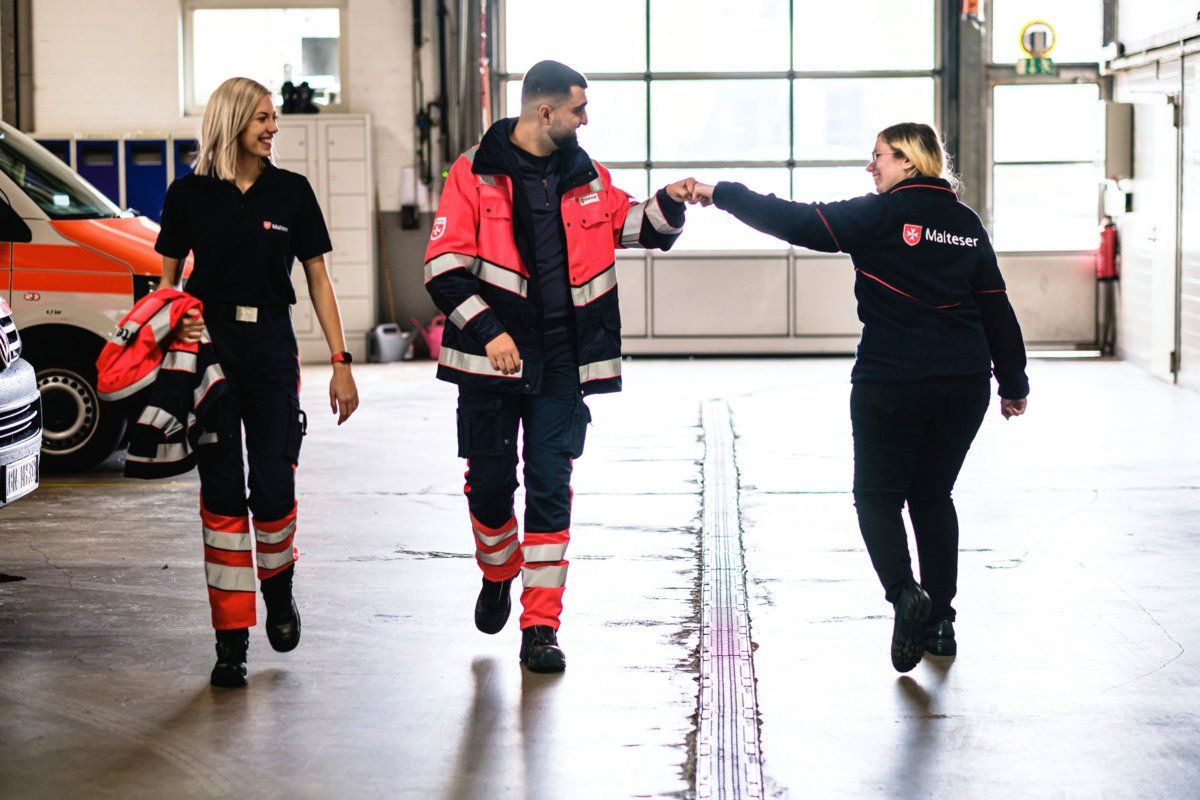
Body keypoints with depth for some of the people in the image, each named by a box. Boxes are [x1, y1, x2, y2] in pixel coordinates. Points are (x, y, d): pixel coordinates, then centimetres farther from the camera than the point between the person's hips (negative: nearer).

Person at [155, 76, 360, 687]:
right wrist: (178, 318, -10)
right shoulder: (190, 194, 3)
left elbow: (317, 279, 7)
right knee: (222, 492, 0)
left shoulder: (291, 192, 4)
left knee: (273, 489, -4)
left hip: (271, 347, 0)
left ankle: (278, 587, 28)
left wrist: (341, 362, 3)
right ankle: (231, 638, 5)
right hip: (210, 345, 0)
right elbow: (168, 278, 11)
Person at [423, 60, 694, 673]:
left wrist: (668, 204, 1)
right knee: (489, 483, 8)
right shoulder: (476, 173, -4)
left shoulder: (587, 178, 10)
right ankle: (498, 576, 38)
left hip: (560, 363, 2)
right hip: (493, 360, -2)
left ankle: (541, 627, 2)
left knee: (550, 490, -2)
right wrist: (487, 331, -17)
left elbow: (636, 227, 22)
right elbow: (445, 264, -8)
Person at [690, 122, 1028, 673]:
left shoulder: (883, 215, -8)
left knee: (878, 497, 7)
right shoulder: (967, 224, 9)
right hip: (965, 384, 5)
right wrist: (1013, 383, 20)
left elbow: (796, 222, -11)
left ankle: (904, 593, -17)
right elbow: (995, 307, 12)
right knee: (932, 495, 17)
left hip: (891, 383, -5)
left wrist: (721, 194, -3)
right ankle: (940, 619, 15)